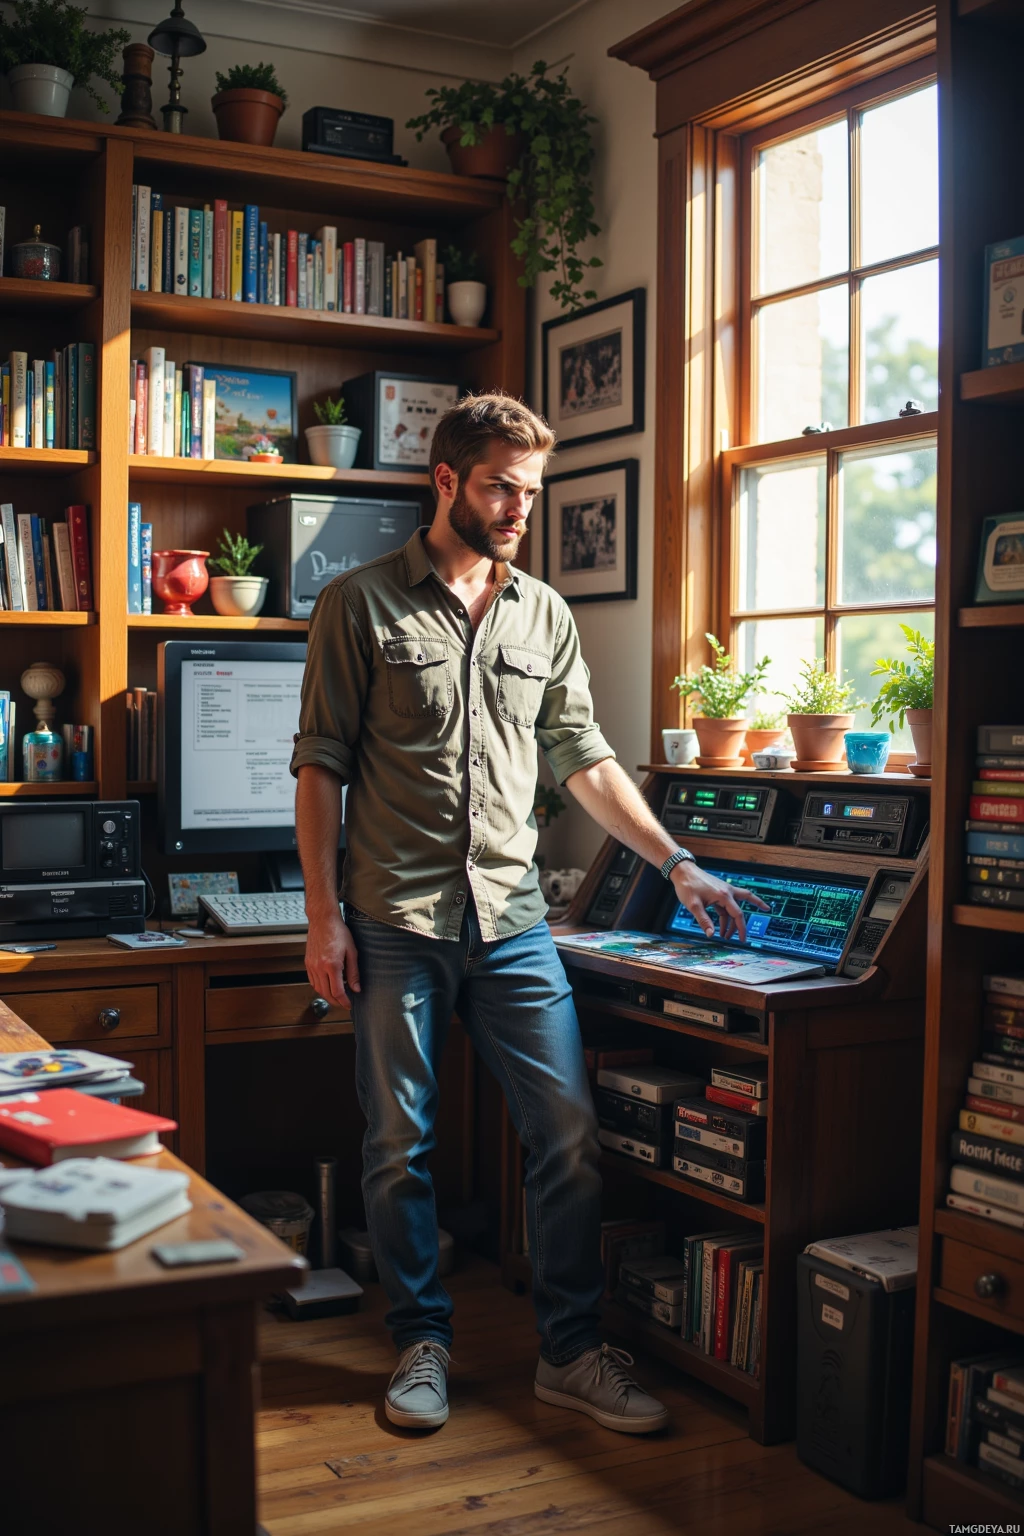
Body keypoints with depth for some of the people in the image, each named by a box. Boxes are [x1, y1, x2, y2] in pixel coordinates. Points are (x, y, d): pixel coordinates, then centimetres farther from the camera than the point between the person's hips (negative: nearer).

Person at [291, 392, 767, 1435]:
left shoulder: (543, 615, 11)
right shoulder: (360, 604, -1)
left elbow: (585, 760, 14)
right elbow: (319, 766, -2)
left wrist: (677, 864, 8)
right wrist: (323, 916, -7)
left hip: (512, 918, 4)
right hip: (395, 922, -3)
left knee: (569, 1132, 2)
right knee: (400, 1144, 6)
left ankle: (570, 1351, 16)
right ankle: (422, 1342, 24)